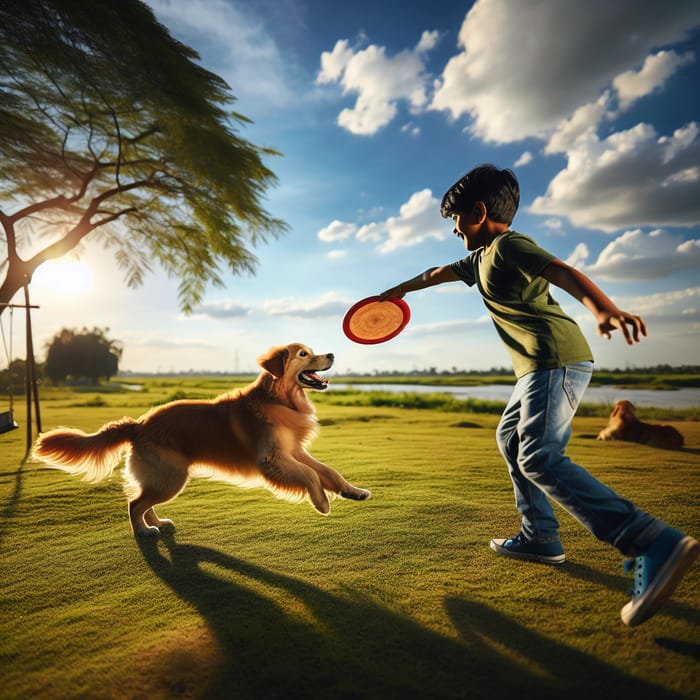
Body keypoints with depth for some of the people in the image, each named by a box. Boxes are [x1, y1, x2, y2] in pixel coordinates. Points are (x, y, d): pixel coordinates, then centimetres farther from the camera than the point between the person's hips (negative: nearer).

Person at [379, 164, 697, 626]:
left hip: (557, 362, -11)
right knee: (511, 438, 20)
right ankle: (540, 538, 25)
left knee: (539, 458, -22)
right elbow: (439, 273, 37)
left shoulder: (508, 245, -7)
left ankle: (654, 543, -25)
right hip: (542, 366, 11)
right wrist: (398, 291, 51)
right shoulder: (482, 256, 23)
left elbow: (563, 272, -24)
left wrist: (605, 308, -42)